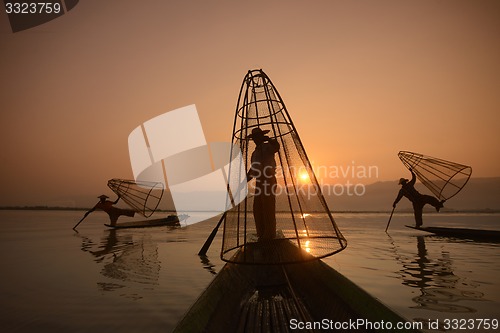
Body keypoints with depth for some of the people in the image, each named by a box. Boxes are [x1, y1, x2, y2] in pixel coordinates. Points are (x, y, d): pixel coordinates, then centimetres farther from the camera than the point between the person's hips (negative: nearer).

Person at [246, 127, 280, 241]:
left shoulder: (268, 147, -1)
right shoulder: (254, 153, 21)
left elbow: (276, 146, -28)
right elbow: (252, 171, 25)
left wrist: (268, 139, -20)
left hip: (269, 181, -8)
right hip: (259, 182, 8)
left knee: (268, 209, -6)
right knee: (257, 209, 8)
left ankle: (270, 234, 2)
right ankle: (262, 234, 17)